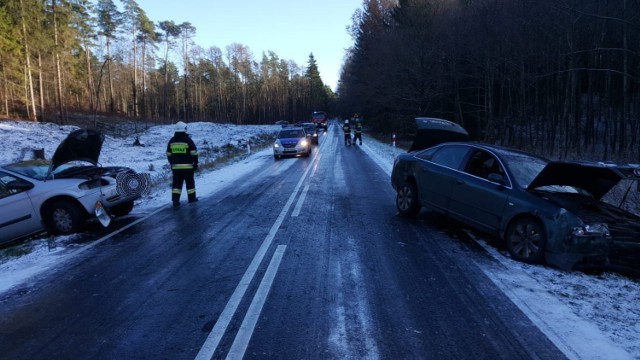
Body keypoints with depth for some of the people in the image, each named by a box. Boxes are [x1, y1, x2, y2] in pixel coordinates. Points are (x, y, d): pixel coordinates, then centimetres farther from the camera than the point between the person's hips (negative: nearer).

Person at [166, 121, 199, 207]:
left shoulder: (171, 141, 6)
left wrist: (172, 164, 22)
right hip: (187, 166, -3)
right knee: (190, 182, 10)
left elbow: (169, 154, 12)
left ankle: (175, 200, -3)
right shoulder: (188, 140, -8)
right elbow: (194, 154, -9)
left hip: (176, 167, 3)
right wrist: (195, 164, -1)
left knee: (177, 183, 6)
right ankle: (192, 198, 18)